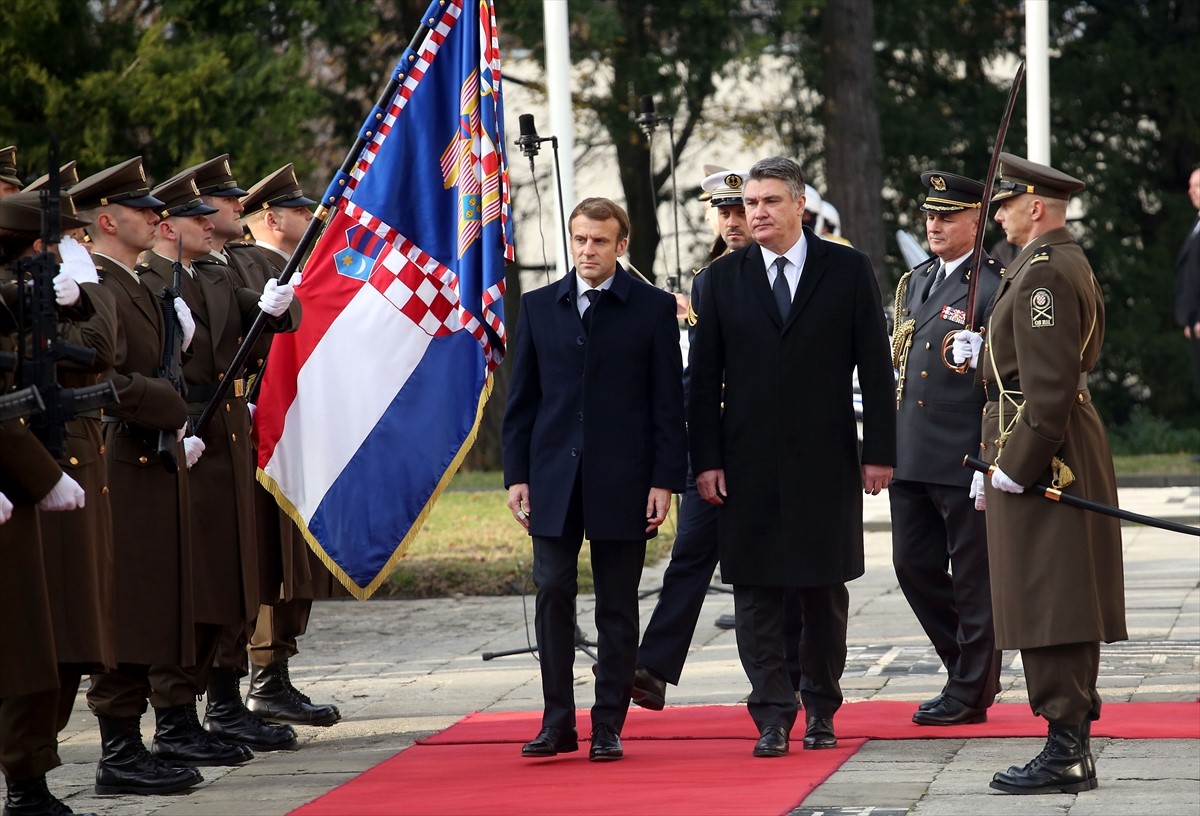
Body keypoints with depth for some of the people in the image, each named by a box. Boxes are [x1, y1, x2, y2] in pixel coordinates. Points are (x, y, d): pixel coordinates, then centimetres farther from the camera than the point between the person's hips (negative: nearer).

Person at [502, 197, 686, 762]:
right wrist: (516, 475, 3)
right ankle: (558, 722, 5)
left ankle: (608, 727, 9)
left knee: (617, 609, 3)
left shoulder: (653, 309, 2)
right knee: (551, 597, -2)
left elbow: (668, 403, 0)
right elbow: (522, 398, 10)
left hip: (623, 481, -2)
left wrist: (665, 481, -6)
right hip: (554, 480, 2)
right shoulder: (538, 307, 9)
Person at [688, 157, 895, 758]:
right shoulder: (723, 278, 5)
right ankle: (772, 714, 3)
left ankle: (821, 708, 18)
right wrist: (706, 460, -2)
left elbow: (874, 365, 2)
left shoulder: (847, 270, 2)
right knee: (755, 590, -1)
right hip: (749, 461, 1)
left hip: (826, 459, -1)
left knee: (825, 590, 6)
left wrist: (879, 450, -3)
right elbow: (704, 376, 4)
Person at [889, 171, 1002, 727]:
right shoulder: (914, 283, 15)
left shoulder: (992, 288, -9)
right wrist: (887, 446, 15)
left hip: (964, 461, -8)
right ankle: (969, 666, 26)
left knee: (973, 578, 2)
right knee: (913, 565, 10)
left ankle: (971, 693, 11)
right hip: (911, 458, 8)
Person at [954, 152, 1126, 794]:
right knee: (1064, 610, 12)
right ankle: (1073, 748, 17)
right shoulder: (1071, 265, 16)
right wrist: (984, 356, 16)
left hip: (1041, 457, -11)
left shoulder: (1043, 273, -17)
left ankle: (1065, 753, -7)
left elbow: (1050, 385, -23)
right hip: (1067, 460, 11)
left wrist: (1016, 465, -19)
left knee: (1047, 611, -8)